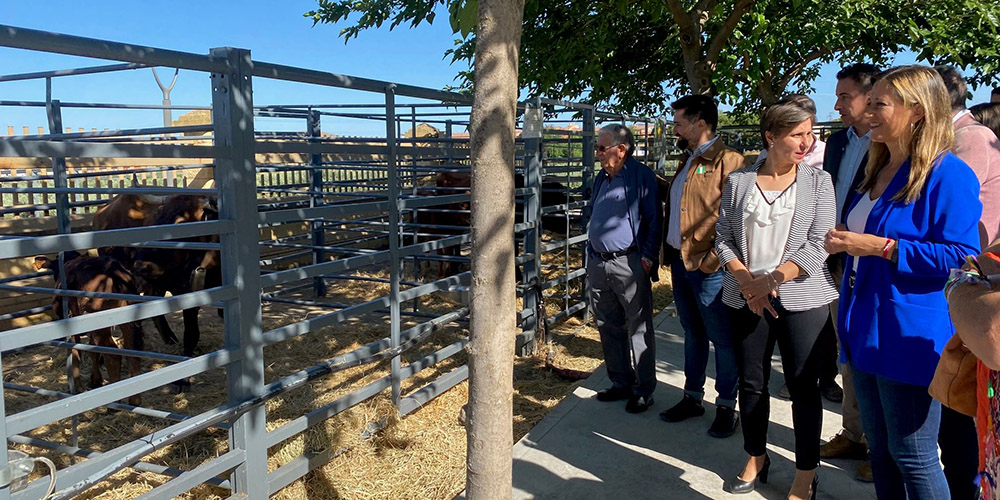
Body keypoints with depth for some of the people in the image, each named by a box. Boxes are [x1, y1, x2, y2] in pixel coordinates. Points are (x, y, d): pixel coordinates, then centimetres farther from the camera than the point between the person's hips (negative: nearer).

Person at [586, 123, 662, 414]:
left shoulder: (642, 176, -7)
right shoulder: (601, 178, 15)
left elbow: (654, 220, -8)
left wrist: (648, 257, -14)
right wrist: (591, 255, 17)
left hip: (629, 264, -8)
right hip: (599, 265, 8)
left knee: (639, 329, 0)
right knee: (609, 327, 14)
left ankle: (644, 390, 10)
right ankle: (621, 383, 26)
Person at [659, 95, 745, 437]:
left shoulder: (728, 162, -13)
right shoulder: (687, 161, 16)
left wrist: (716, 255, -20)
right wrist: (668, 251, 15)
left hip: (708, 265, -9)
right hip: (680, 261, 9)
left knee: (721, 337, 3)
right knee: (692, 333, 18)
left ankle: (726, 406, 15)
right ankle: (693, 397, 29)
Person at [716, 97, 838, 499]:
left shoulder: (818, 182, 1)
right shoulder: (738, 181, 5)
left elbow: (818, 244, -7)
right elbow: (723, 238, 3)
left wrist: (771, 280, -16)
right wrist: (747, 282, -10)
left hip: (801, 299, -2)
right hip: (745, 298, 2)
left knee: (803, 385, 3)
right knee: (751, 382, 11)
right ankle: (756, 458, 29)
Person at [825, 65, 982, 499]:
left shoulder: (947, 174, -14)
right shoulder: (878, 171, 13)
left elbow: (960, 256, -19)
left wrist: (881, 247, -21)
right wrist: (848, 244, 8)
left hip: (909, 338, -8)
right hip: (867, 333, 8)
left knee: (911, 456, 4)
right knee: (879, 448, 18)